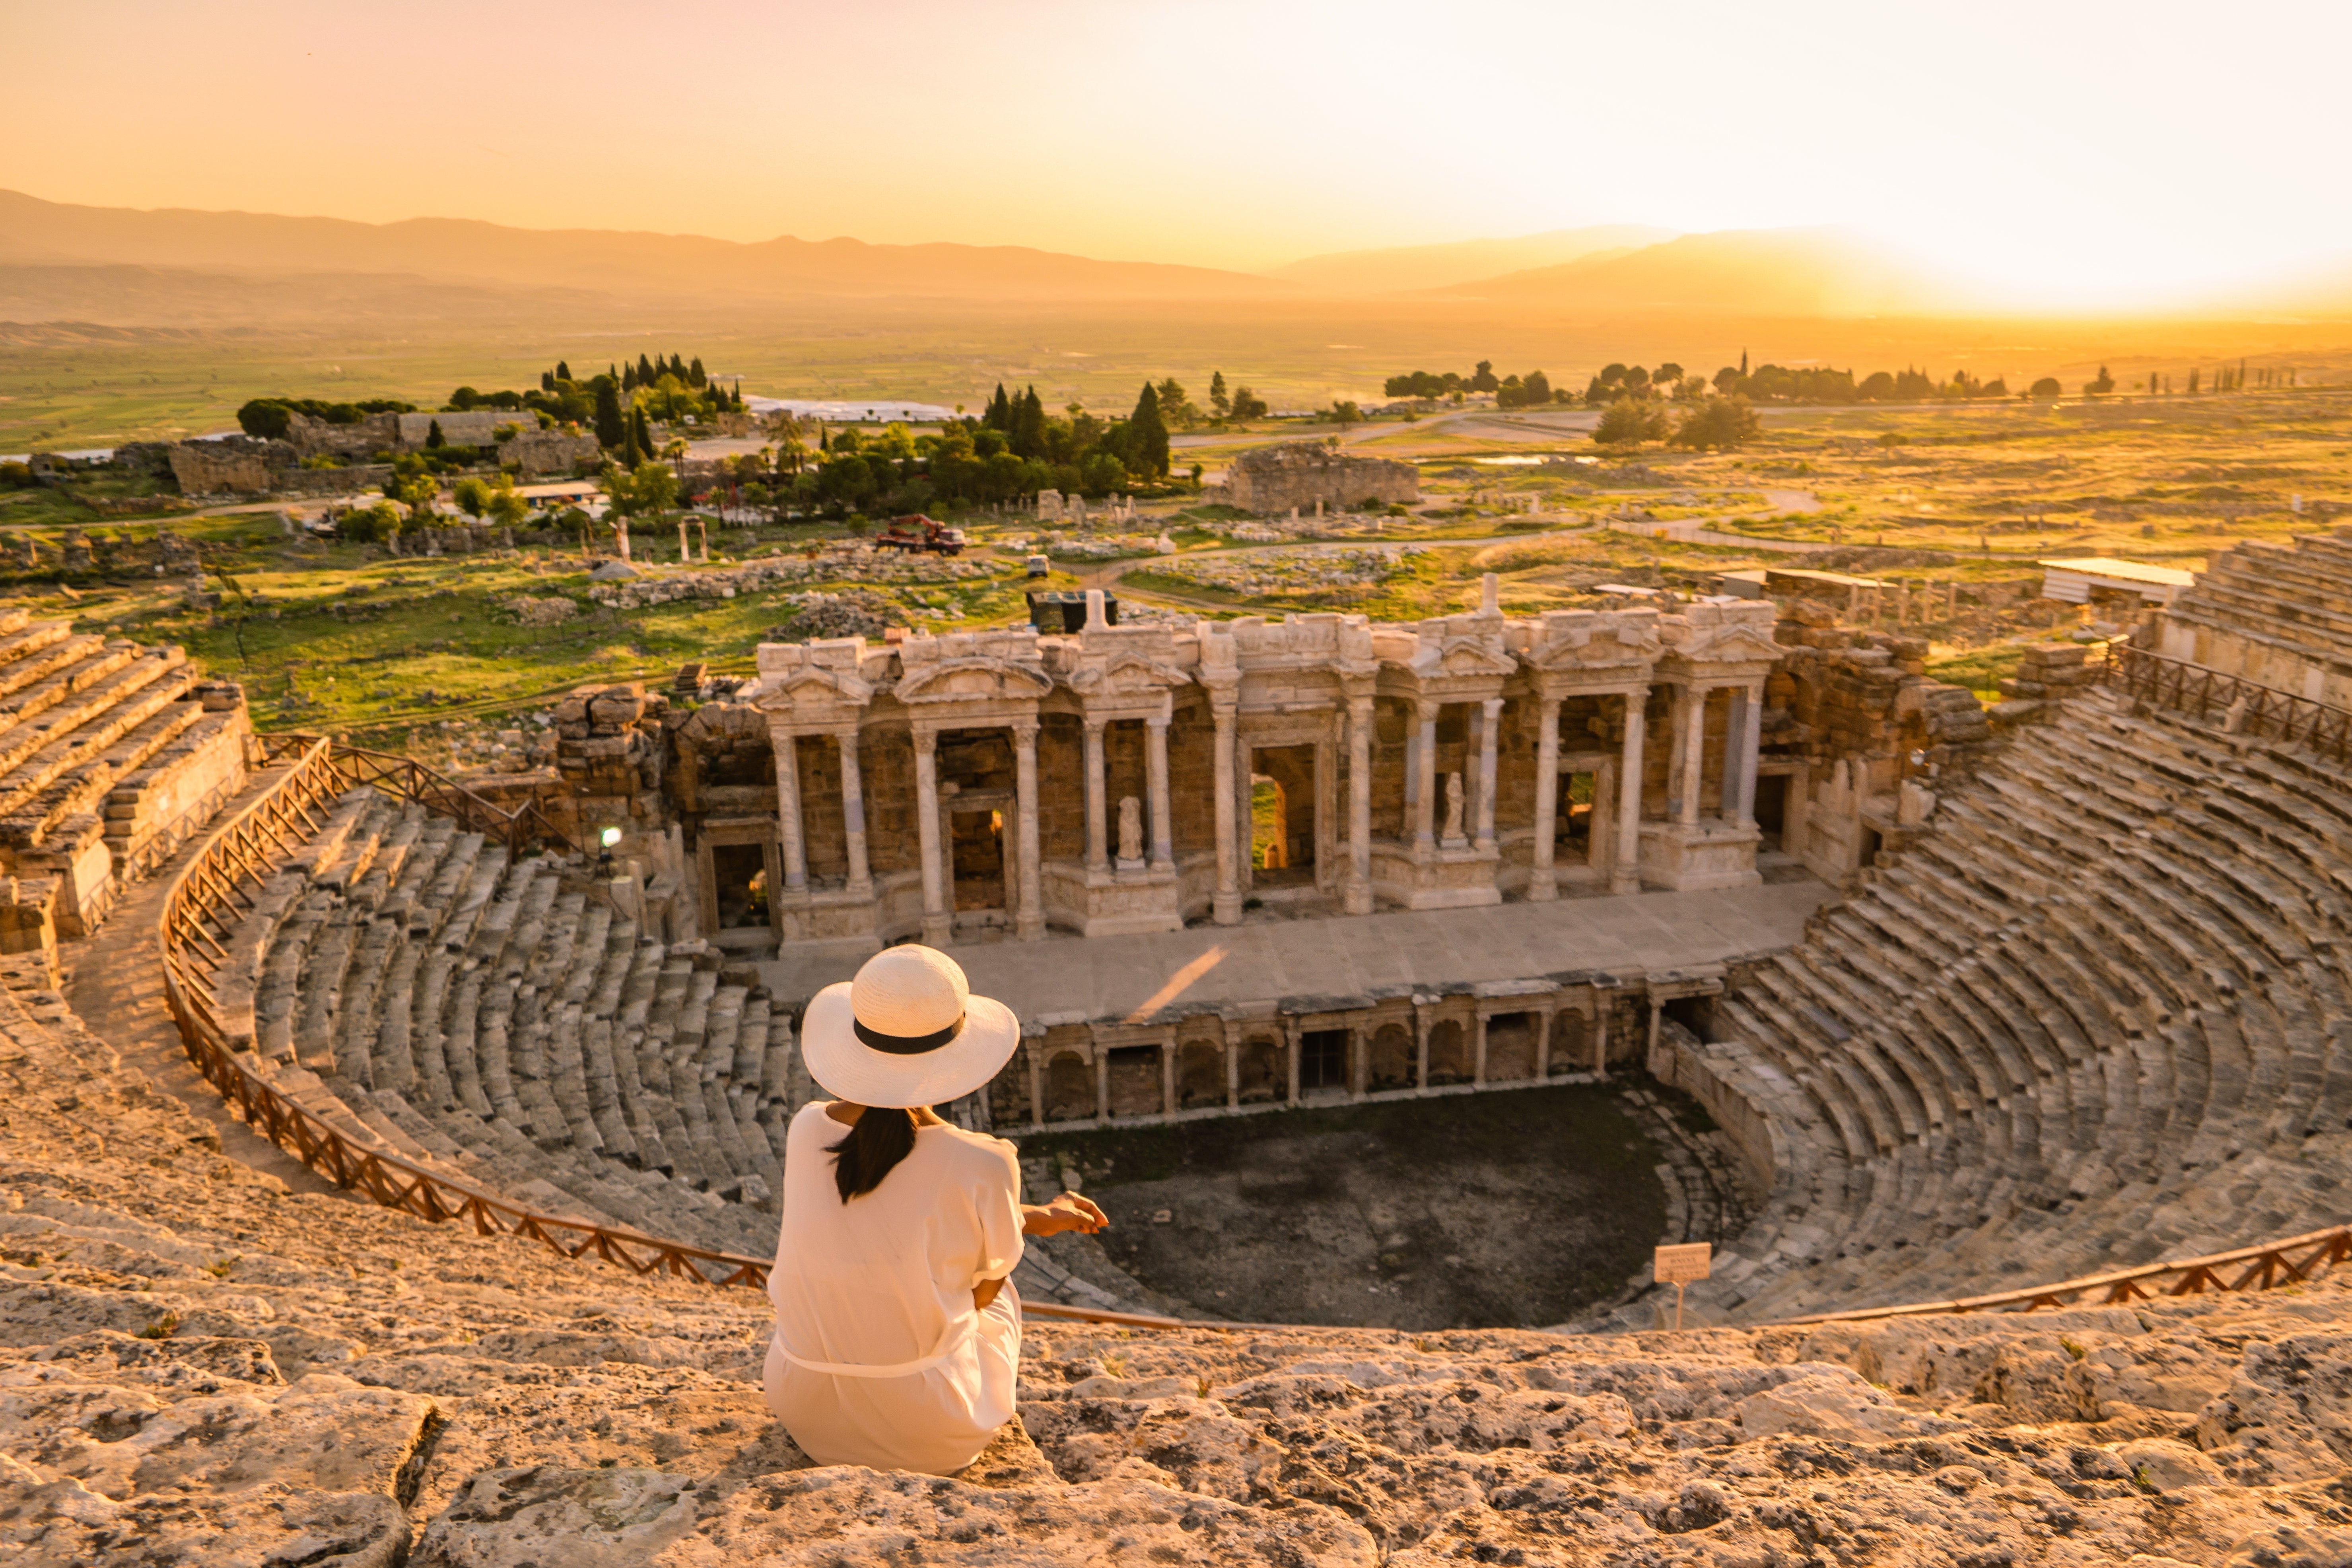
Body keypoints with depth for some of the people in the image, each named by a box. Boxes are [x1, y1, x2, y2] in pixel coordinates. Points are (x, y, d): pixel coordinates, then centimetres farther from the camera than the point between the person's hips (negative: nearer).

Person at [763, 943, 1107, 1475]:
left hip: (805, 1411, 3)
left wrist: (1034, 1217, 12)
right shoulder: (985, 1167, -24)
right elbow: (983, 1290, -6)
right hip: (931, 1432, -3)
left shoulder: (807, 1131, -11)